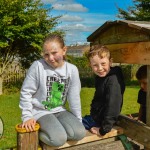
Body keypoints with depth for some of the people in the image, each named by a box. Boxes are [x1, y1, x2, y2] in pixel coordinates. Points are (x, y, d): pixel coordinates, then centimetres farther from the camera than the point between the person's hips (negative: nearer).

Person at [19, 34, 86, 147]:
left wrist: (78, 121, 3)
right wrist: (27, 117, -14)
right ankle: (36, 132, 5)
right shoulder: (38, 66, -17)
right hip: (40, 112, -4)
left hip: (60, 111, 4)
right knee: (59, 139, -24)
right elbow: (26, 92, -9)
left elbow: (74, 97, 0)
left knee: (79, 133, -15)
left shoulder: (72, 69, -6)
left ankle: (49, 130, 5)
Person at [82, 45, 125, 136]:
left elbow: (112, 106, -29)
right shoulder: (100, 77, 4)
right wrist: (92, 114, 13)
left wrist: (104, 129, -26)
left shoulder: (113, 80, -26)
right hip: (95, 117, 9)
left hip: (101, 121, -9)